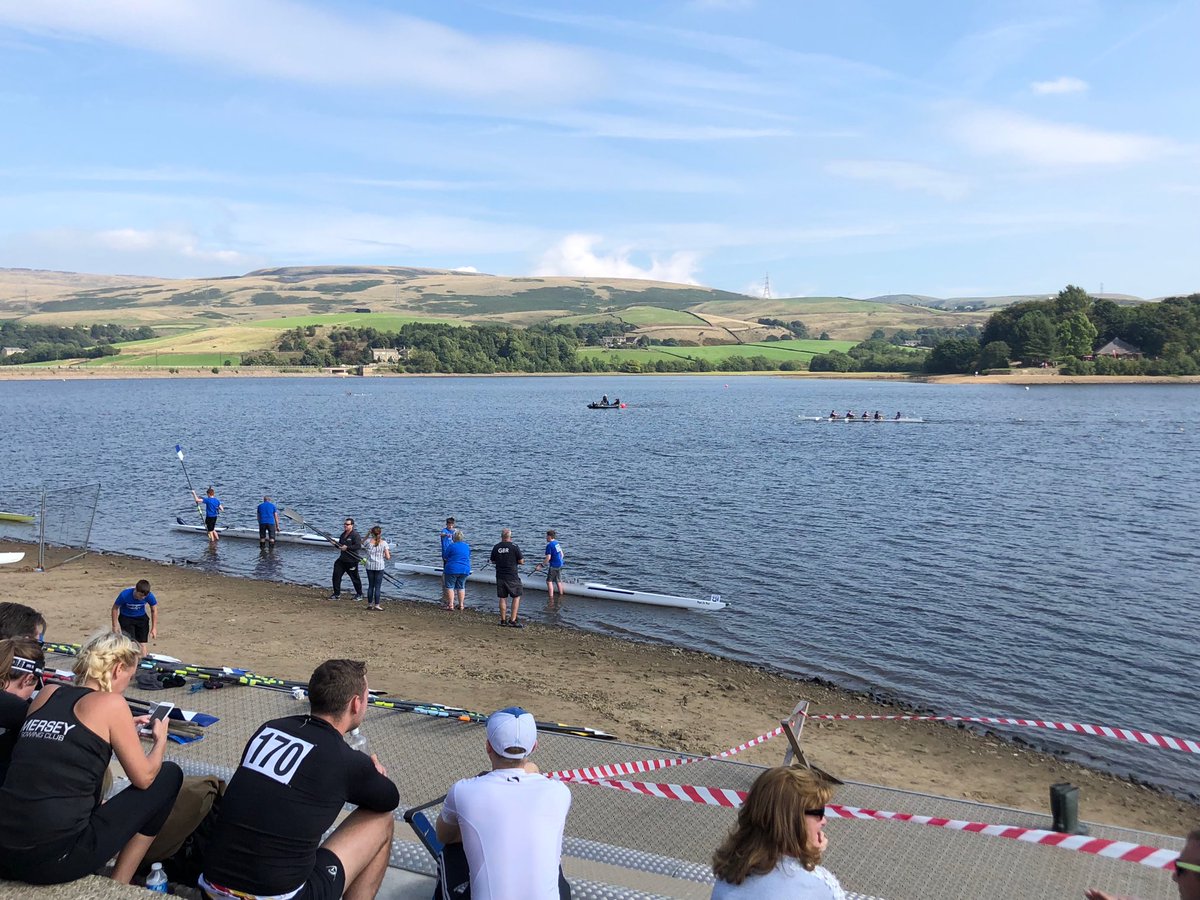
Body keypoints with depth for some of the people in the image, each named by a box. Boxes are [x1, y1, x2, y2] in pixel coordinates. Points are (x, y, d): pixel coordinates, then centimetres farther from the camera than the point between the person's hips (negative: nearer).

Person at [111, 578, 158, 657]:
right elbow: (115, 608, -13)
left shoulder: (149, 596, -25)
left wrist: (154, 628, -8)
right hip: (126, 618, -2)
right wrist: (115, 625, -10)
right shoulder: (124, 595, -31)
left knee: (142, 644, 2)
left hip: (141, 618, 2)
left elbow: (154, 611, -8)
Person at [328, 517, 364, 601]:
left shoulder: (355, 535, -13)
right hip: (342, 559, 8)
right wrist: (335, 544, 3)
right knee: (336, 575, 0)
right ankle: (337, 594, 8)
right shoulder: (343, 535, 14)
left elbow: (358, 546, -23)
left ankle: (359, 594, 19)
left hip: (352, 561, -8)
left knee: (355, 578, 3)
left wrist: (347, 547, -24)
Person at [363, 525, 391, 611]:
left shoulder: (369, 541, -3)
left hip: (369, 566, 2)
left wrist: (368, 533, 17)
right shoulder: (383, 543, -7)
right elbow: (387, 557, -8)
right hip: (379, 567, -2)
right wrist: (388, 555, 14)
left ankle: (369, 604, 17)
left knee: (370, 585, 13)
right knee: (377, 586, 2)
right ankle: (377, 605, 0)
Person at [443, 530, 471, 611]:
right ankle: (461, 605, 14)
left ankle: (450, 605, -2)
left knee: (450, 587, 3)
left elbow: (445, 556, -1)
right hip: (465, 570, 5)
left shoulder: (452, 546, -11)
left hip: (452, 569, -5)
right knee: (461, 587, 14)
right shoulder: (467, 546, 6)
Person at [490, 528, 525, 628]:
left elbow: (493, 562, 11)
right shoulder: (514, 547, -10)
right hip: (512, 576, -4)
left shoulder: (496, 547, 2)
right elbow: (521, 561, -7)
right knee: (516, 597, 6)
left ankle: (503, 620, 13)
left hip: (500, 576, 4)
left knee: (503, 598, 10)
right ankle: (513, 620, 1)